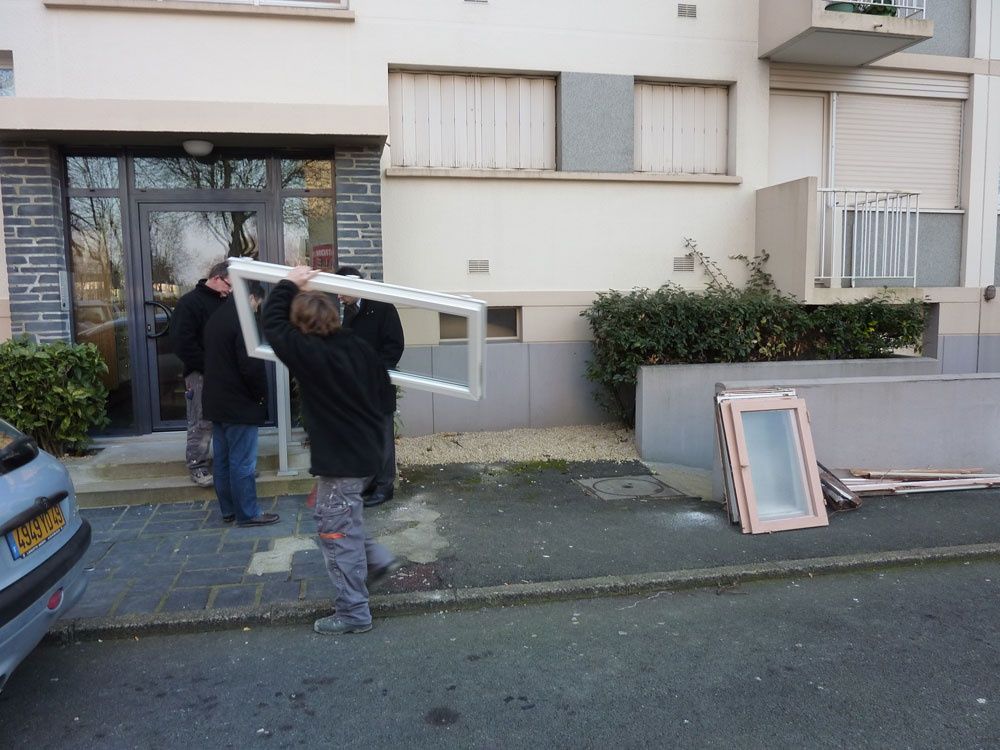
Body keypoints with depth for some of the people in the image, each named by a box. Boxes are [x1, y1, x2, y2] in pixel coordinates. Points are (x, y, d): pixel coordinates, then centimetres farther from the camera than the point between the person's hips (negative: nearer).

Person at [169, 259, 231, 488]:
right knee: (201, 423, -2)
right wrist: (207, 367, -17)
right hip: (200, 374, -6)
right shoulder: (190, 302, -7)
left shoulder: (225, 303, 13)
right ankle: (198, 467, 7)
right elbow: (183, 342, -14)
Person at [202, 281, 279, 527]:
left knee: (222, 459, 14)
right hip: (240, 405, -9)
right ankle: (247, 513, 6)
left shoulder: (215, 318, 12)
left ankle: (228, 509, 23)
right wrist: (261, 394, -8)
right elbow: (252, 366, -22)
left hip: (216, 402, 9)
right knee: (242, 462, -2)